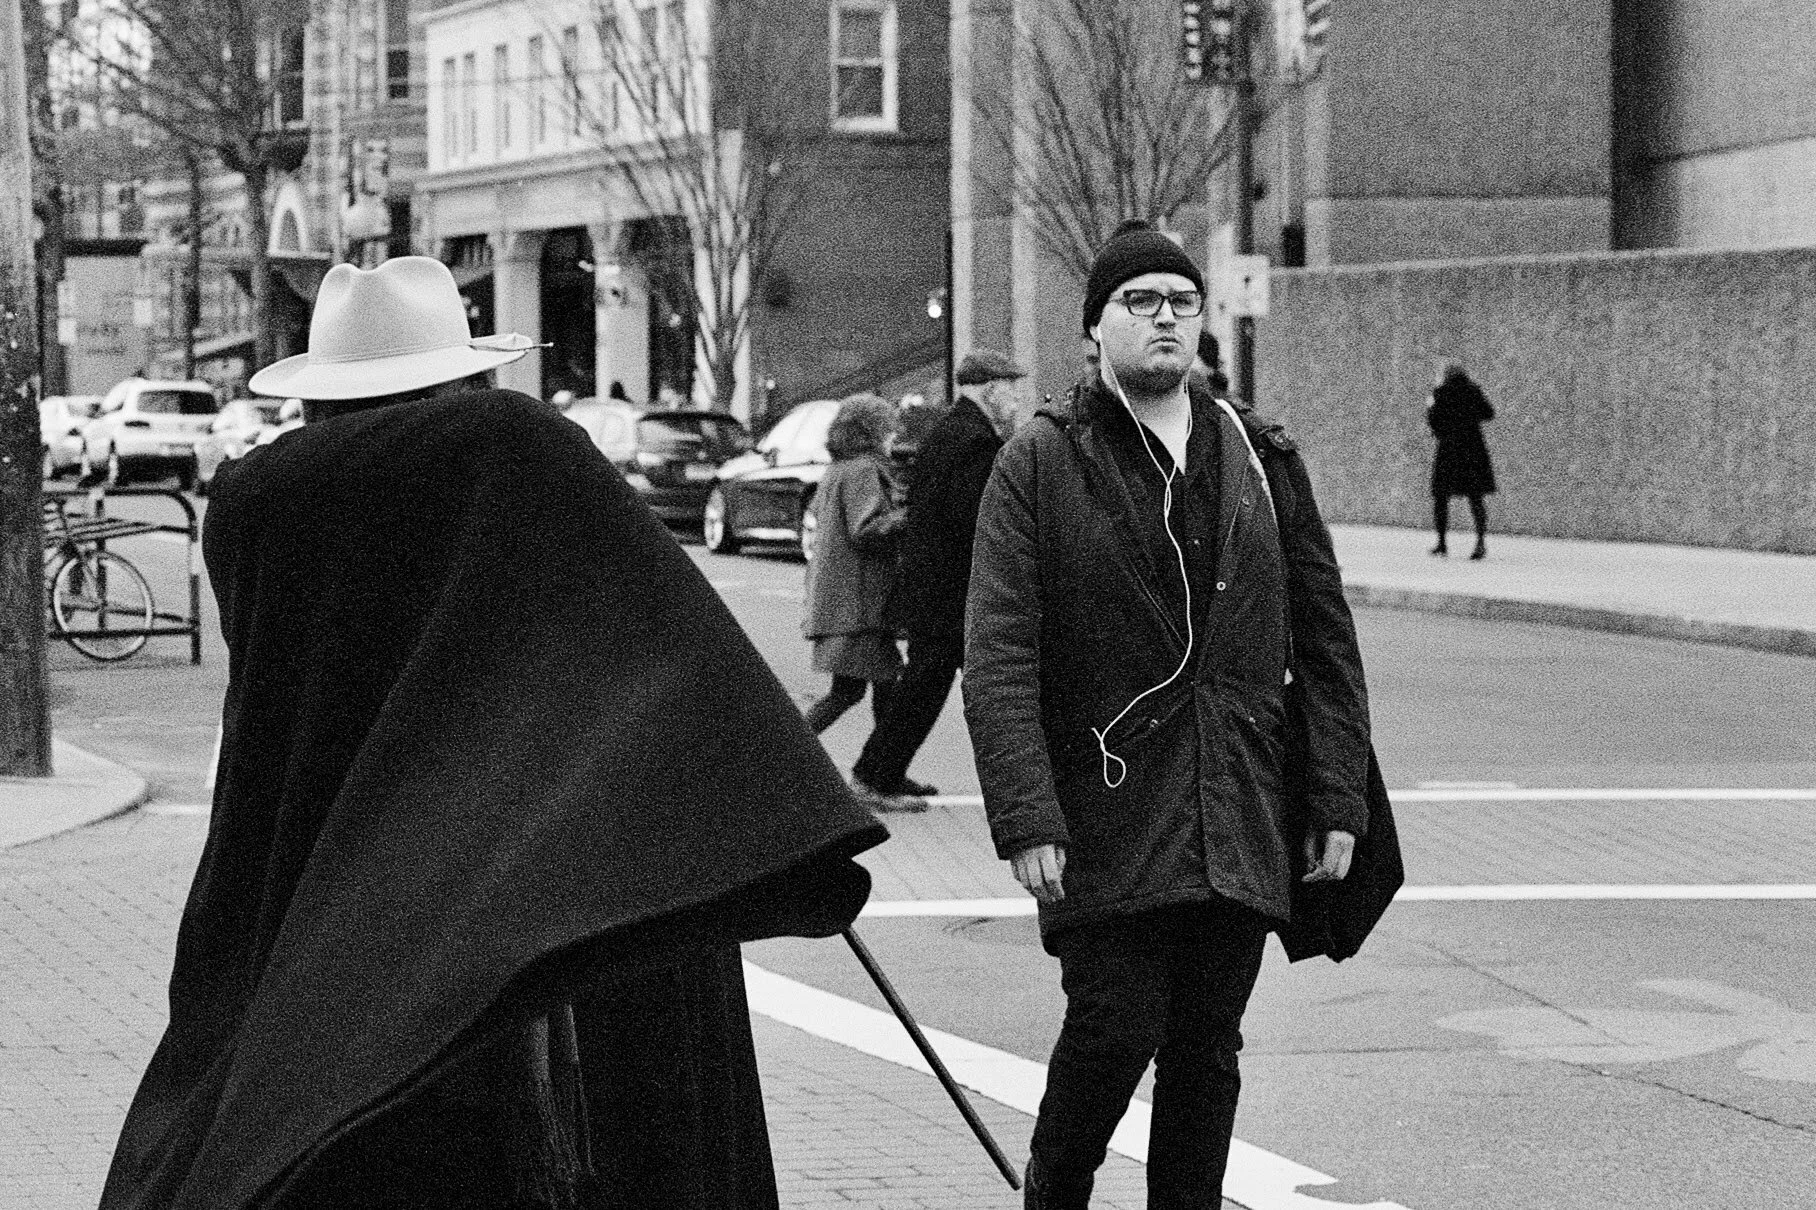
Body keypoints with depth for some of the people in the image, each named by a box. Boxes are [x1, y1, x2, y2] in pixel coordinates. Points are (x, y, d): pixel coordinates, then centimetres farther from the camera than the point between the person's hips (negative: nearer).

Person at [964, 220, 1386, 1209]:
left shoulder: (1262, 462, 11)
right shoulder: (1040, 464, -1)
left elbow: (1325, 642, 12)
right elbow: (997, 661, -7)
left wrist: (1337, 800, 5)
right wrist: (1025, 818, -16)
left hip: (1242, 823, 4)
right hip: (1105, 820, -3)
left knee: (1207, 1050, 7)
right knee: (1116, 1030, -6)